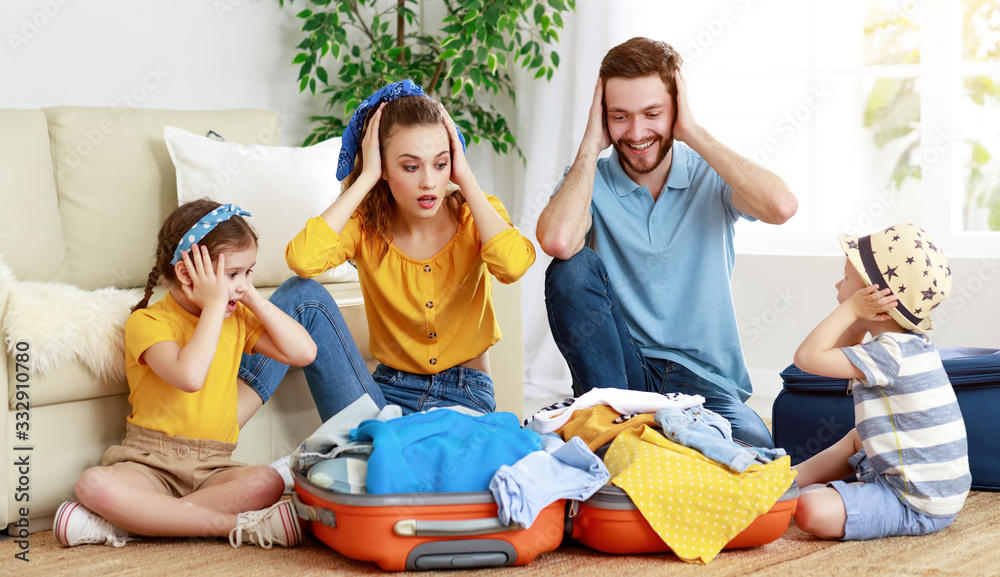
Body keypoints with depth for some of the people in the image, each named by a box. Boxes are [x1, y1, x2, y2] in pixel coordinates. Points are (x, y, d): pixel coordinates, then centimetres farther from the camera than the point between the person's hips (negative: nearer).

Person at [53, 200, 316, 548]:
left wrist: (257, 301, 2)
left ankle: (123, 524, -27)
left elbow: (304, 353, 4)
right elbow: (189, 376, -25)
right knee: (93, 484, -34)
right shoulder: (147, 321, -7)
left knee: (268, 483, -29)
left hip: (213, 468, 4)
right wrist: (215, 305, -19)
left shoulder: (238, 319, 13)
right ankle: (234, 525, -33)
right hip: (148, 463, -4)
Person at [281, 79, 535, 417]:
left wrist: (465, 178, -17)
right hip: (391, 387, 3)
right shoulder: (365, 224, -5)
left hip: (465, 395, -3)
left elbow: (513, 265, -29)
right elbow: (302, 260, -27)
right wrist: (366, 177, -17)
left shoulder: (473, 215, -5)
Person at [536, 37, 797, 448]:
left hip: (704, 382, -2)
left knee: (753, 450, -34)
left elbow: (782, 206, -22)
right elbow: (557, 242, -22)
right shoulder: (590, 180, 1)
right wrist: (591, 145, -10)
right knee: (572, 268, -24)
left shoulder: (711, 177, 1)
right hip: (619, 373, 2)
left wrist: (694, 134, -14)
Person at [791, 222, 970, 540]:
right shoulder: (911, 344, 10)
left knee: (812, 512, -26)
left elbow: (808, 356, -21)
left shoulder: (890, 354, -22)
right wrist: (857, 319, 6)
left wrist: (850, 308, -17)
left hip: (917, 507, -11)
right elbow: (838, 351, 25)